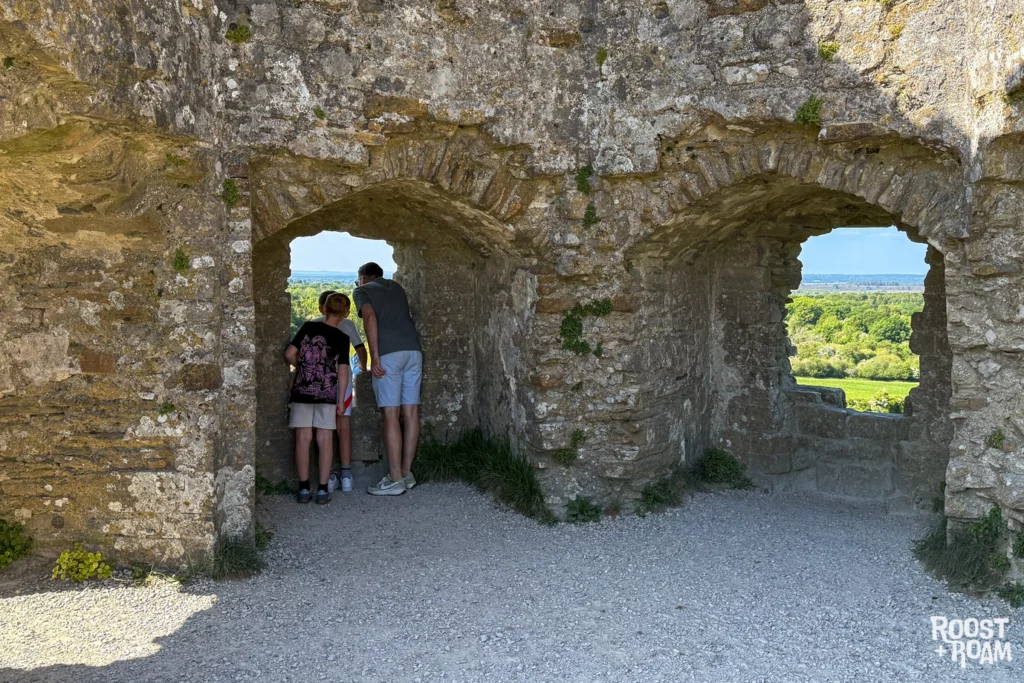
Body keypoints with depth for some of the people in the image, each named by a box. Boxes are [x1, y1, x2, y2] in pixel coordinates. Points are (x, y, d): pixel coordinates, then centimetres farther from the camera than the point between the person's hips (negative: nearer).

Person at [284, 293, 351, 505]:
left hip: (302, 390, 0)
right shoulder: (342, 338, -2)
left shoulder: (309, 327, -1)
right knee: (325, 439, 4)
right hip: (327, 393, 0)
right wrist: (341, 401, 4)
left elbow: (289, 354, -4)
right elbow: (343, 372, -3)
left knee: (303, 438, 5)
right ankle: (322, 490, 4)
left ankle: (304, 488, 7)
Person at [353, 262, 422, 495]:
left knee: (391, 415, -5)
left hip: (389, 353, -6)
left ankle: (395, 480, -5)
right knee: (410, 413, 7)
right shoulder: (396, 287, 26)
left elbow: (370, 317, -9)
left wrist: (374, 357, -12)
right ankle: (406, 474, 13)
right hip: (413, 349, 6)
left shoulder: (362, 291, 10)